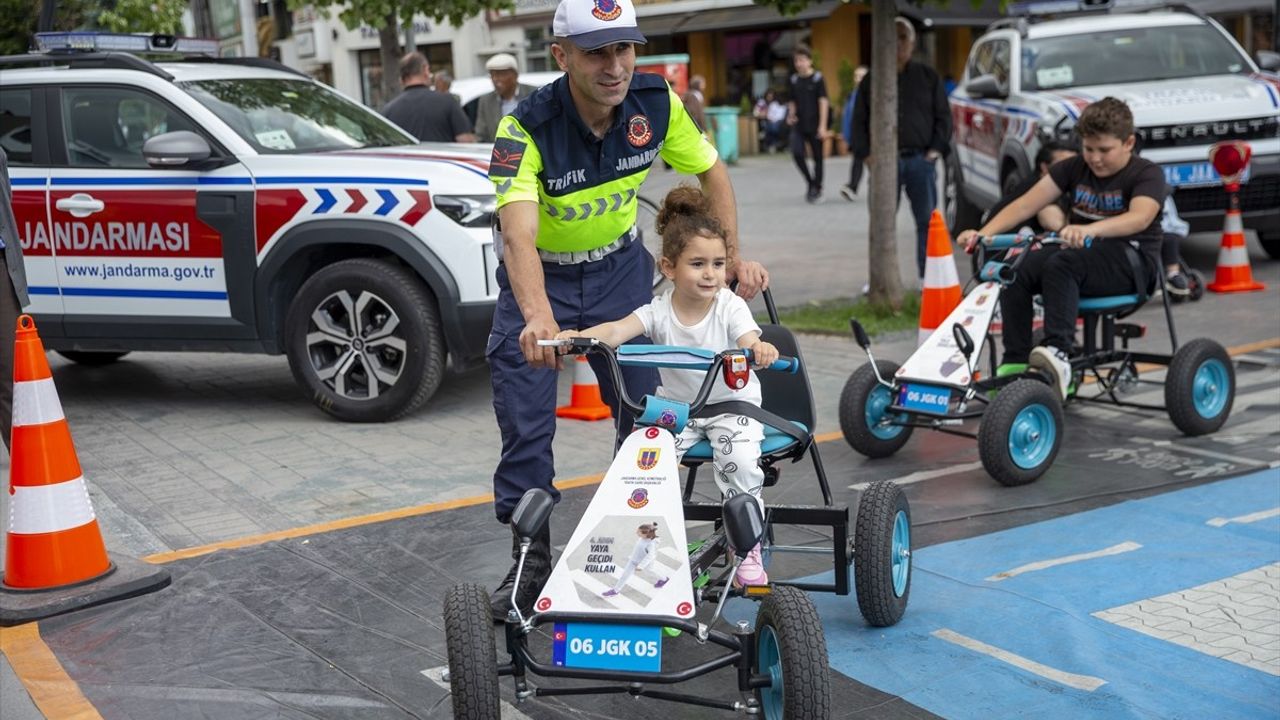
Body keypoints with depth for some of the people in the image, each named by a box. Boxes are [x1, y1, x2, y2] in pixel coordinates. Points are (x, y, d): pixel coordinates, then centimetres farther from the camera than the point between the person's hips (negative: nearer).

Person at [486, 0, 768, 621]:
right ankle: (531, 558, 9)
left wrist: (734, 257, -9)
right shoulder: (527, 126, -31)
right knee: (525, 421, -6)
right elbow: (518, 232, -45)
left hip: (619, 267, 3)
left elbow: (712, 173, -1)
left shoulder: (656, 102, -19)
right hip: (539, 275, -3)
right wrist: (539, 317, -62)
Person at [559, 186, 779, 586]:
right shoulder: (660, 311, -12)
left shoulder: (730, 307, -14)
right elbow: (618, 331, -29)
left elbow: (750, 341, -32)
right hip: (676, 405, 2)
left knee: (741, 462, -25)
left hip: (732, 403, -2)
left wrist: (759, 350, -58)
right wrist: (579, 336, -50)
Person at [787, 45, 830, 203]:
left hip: (814, 125, -3)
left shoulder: (818, 79, -5)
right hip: (799, 125, 3)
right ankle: (810, 183, 6)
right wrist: (791, 116, -1)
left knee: (817, 157, 3)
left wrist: (822, 126, -14)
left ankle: (817, 188, 16)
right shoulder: (794, 80, 8)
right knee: (797, 153, -12)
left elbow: (823, 102, -8)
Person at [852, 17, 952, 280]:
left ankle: (928, 276, 8)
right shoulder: (871, 81, 9)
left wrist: (936, 148, -3)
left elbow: (943, 115, 8)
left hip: (920, 160, 0)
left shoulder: (928, 76, 9)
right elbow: (859, 121, 9)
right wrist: (865, 153, -3)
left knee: (927, 221, 1)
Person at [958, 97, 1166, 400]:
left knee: (1060, 265, -36)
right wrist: (983, 233, -18)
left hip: (1131, 261, -6)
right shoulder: (1073, 168, 9)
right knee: (1015, 271, -22)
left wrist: (1090, 230, -48)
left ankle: (1058, 353, -43)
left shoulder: (1147, 173, -6)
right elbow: (1025, 204, -1)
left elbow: (1140, 217, -28)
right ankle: (1015, 362, -21)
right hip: (1081, 251, 6)